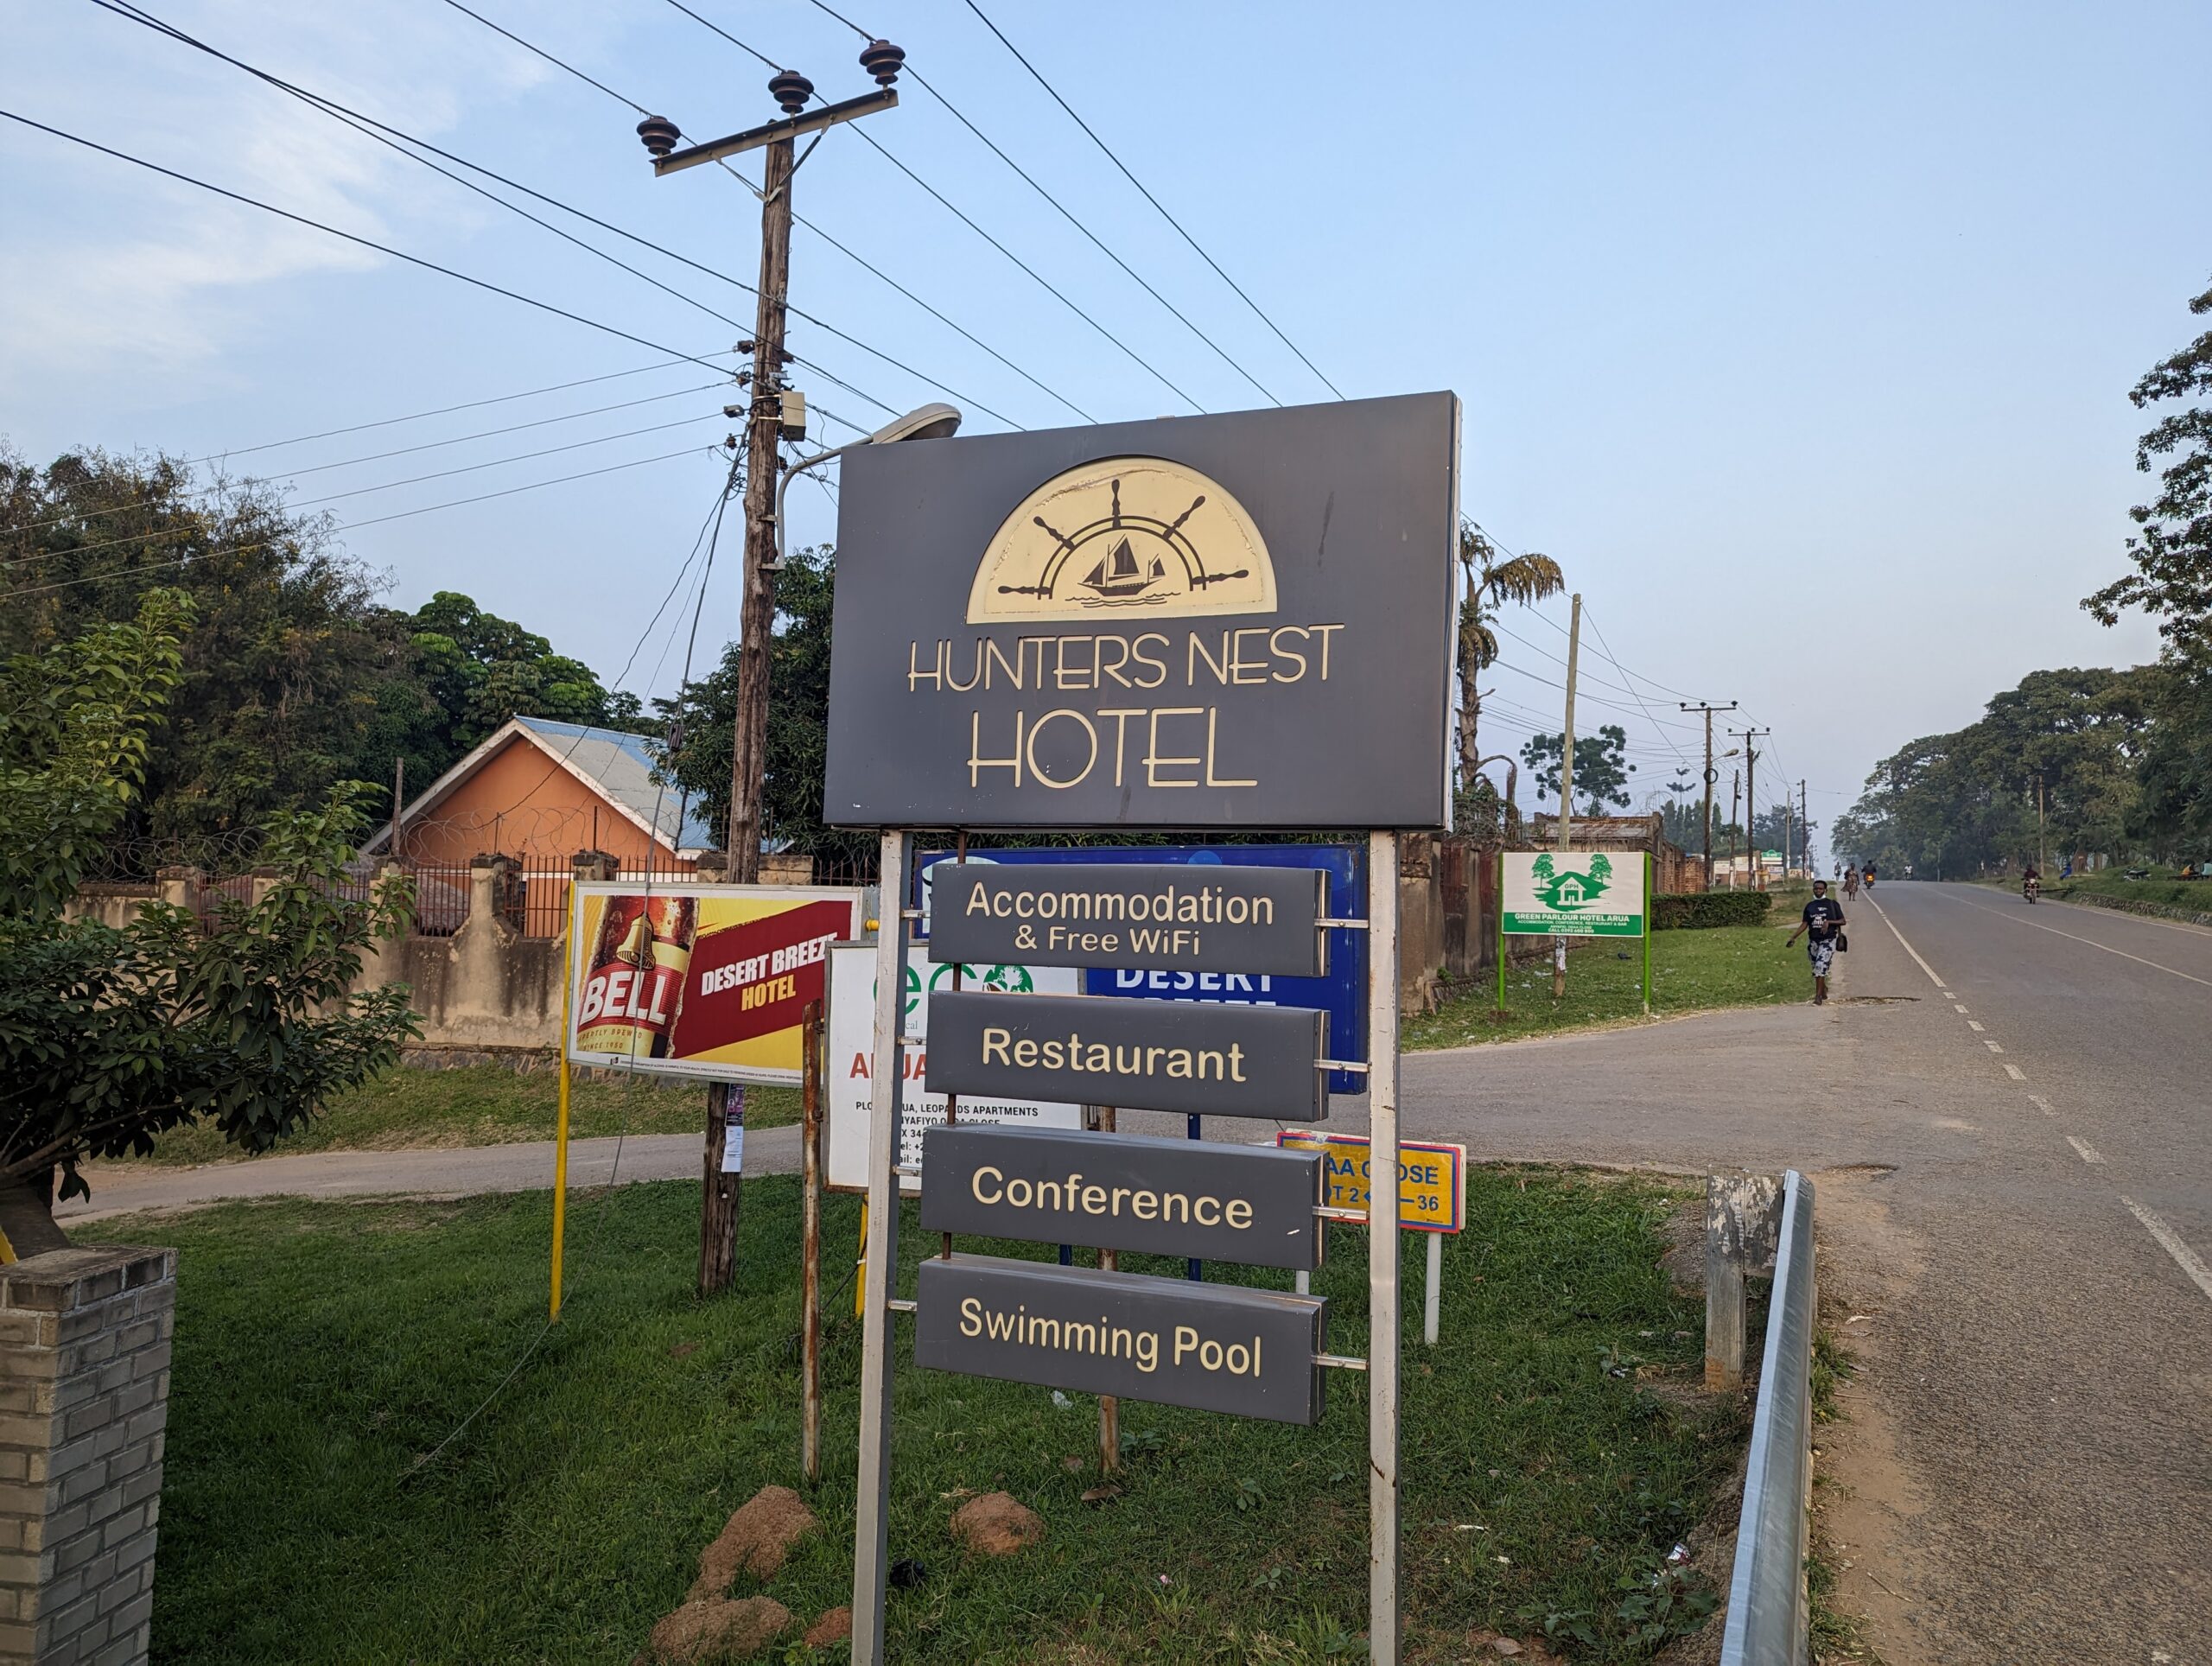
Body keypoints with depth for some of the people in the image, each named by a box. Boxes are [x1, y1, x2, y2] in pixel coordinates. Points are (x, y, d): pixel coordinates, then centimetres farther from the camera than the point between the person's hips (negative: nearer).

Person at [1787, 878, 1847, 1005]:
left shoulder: (1833, 904, 0)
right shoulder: (1810, 906, 10)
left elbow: (1842, 921, 2)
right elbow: (1804, 924, 11)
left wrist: (1828, 922, -15)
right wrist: (1793, 937, 2)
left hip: (1828, 941, -5)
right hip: (1813, 941, 5)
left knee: (1821, 966, -16)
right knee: (1816, 968, 9)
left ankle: (1818, 996, -14)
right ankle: (1824, 991, 30)